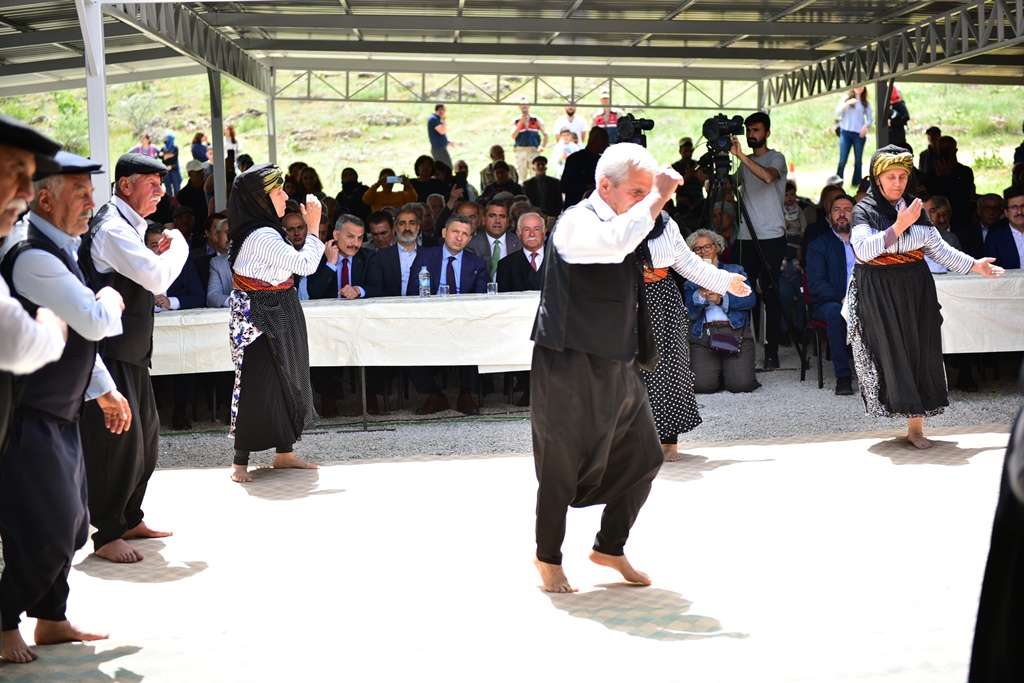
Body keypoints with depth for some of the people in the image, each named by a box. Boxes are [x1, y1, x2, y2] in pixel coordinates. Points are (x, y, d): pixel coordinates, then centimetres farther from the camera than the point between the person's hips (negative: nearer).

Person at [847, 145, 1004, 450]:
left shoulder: (916, 208, 10)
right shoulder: (864, 211, -3)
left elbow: (939, 249, 14)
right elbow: (863, 249, -20)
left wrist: (975, 265, 9)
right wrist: (899, 226, -23)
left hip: (916, 292, 4)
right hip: (879, 295, -4)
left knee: (920, 354, 1)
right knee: (892, 354, -5)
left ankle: (916, 427, 5)